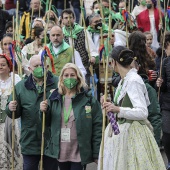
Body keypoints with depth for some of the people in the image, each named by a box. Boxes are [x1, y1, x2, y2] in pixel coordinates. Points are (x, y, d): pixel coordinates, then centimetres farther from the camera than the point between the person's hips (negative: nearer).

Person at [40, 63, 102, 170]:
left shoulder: (88, 100, -6)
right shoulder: (55, 99, 7)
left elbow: (97, 128, -6)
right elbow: (48, 123, 16)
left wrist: (97, 154, -9)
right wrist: (44, 112, -6)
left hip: (79, 153, -4)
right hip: (61, 152, 4)